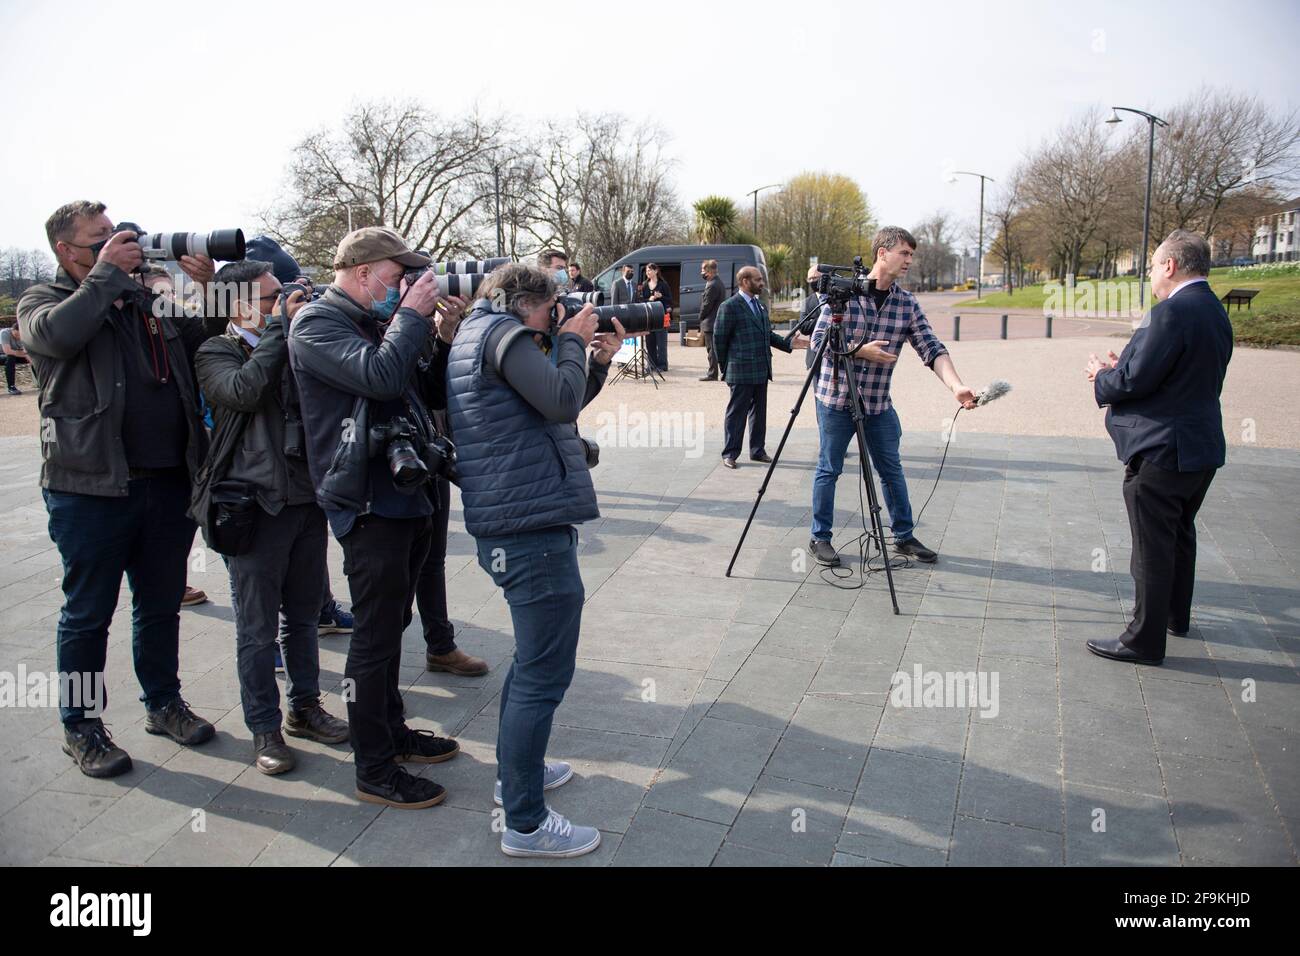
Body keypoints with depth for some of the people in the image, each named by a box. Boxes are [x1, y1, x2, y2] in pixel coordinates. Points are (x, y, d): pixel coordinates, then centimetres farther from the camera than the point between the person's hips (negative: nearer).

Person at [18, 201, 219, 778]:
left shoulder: (149, 299, 13)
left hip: (169, 484, 4)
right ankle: (81, 727, 23)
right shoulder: (42, 302, 2)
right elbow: (58, 334, -22)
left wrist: (202, 291, -2)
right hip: (91, 488, -4)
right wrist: (105, 273, -13)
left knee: (161, 604, 16)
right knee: (88, 613, 8)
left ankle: (163, 702, 32)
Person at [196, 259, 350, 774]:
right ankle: (264, 727, 18)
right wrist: (279, 325, -15)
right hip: (254, 506, -5)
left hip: (307, 499, 5)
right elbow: (243, 390, -22)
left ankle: (305, 707, 31)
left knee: (304, 616, 16)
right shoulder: (216, 353, -2)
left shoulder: (295, 344, 11)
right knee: (257, 628, 5)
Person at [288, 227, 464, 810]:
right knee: (375, 636, -2)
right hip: (368, 503, -9)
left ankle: (392, 732, 35)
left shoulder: (373, 322, 17)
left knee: (390, 626, 19)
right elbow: (379, 375, -26)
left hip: (404, 494, 9)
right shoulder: (317, 323, -10)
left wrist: (436, 324, 5)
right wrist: (412, 312, -14)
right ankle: (374, 771, 11)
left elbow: (423, 382, 17)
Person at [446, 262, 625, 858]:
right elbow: (562, 401, -17)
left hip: (506, 525, 11)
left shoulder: (473, 335, 22)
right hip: (533, 525, -11)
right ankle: (526, 825, 6)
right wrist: (569, 341, -2)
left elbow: (556, 406, 24)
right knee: (544, 673, -4)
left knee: (534, 658, 24)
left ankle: (516, 770, 38)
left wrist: (598, 361, 14)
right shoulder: (503, 332, -9)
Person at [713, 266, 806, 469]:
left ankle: (757, 450, 22)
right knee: (736, 413, -1)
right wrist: (724, 366, -1)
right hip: (741, 371, -7)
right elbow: (719, 338, -6)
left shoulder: (760, 305, 16)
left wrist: (789, 344, 6)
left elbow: (768, 334, 20)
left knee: (759, 412, 13)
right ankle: (730, 454, 6)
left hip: (761, 371, 8)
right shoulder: (729, 307, -9)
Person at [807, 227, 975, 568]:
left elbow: (931, 348, -6)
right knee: (829, 469, 4)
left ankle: (904, 536, 26)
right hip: (836, 398, -4)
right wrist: (860, 350, -19)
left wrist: (957, 387, -21)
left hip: (878, 402, 4)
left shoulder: (907, 303, 1)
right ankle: (820, 538, 17)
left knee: (891, 471, 12)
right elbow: (819, 340, -9)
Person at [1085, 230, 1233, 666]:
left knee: (1152, 547, -1)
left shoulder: (1173, 311, -21)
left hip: (1162, 449, -10)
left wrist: (1102, 376, -2)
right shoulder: (1215, 312, 10)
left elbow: (1135, 380, -23)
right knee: (1180, 535, 24)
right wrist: (1121, 365, 9)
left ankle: (1145, 639, 8)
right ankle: (1175, 615, 40)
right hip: (1202, 448, 10)